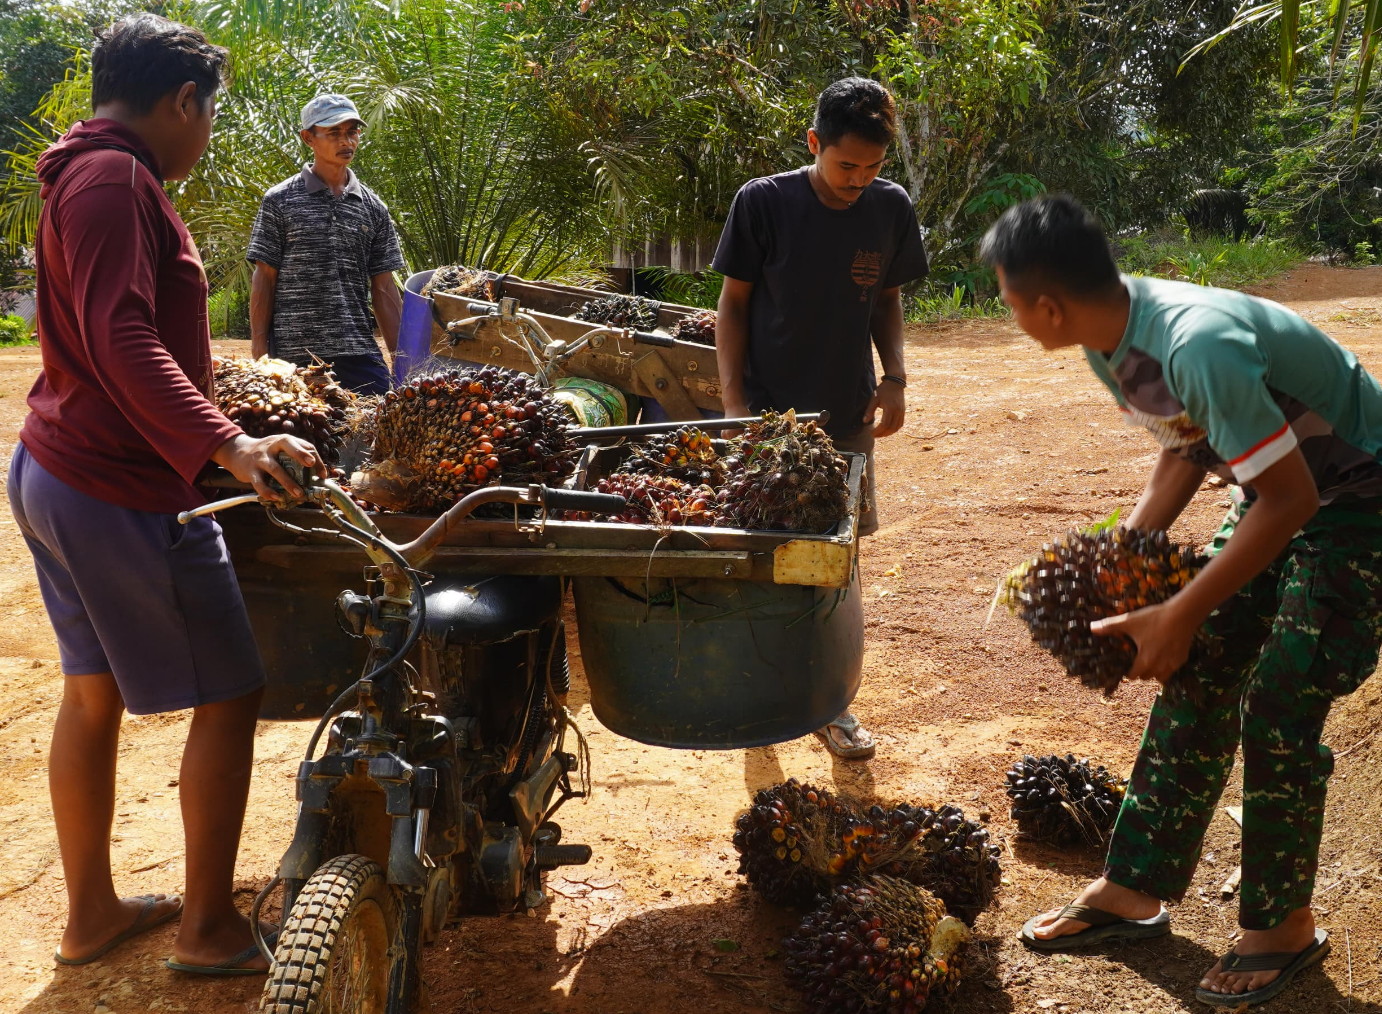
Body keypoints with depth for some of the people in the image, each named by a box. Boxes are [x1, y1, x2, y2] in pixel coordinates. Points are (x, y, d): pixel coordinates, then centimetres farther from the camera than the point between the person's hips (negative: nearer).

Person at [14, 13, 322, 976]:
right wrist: (227, 442, -36)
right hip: (124, 489, -11)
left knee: (93, 690, 18)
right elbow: (122, 339, -27)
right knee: (231, 694, 1)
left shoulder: (85, 175, 16)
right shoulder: (115, 179, -16)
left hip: (54, 474, 11)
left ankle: (91, 913, 30)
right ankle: (209, 925, 12)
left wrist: (213, 388, 33)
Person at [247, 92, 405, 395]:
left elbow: (383, 289, 12)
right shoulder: (280, 201, 3)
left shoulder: (373, 207, 12)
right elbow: (264, 280, 1)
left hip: (360, 355, 3)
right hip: (293, 357, -3)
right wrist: (259, 355, -5)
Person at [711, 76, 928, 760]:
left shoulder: (891, 208, -2)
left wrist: (894, 377, -4)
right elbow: (733, 303, -4)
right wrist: (734, 402, -11)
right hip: (768, 415, -3)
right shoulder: (764, 203, -11)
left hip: (848, 416, 3)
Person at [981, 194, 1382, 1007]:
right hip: (1276, 494, 8)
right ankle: (1135, 890, 18)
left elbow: (1290, 498, -29)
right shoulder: (1111, 340, -7)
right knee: (1195, 684, 7)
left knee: (1277, 713, -8)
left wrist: (1180, 614, -24)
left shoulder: (1200, 346, -35)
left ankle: (1285, 926, 13)